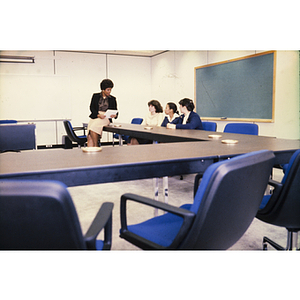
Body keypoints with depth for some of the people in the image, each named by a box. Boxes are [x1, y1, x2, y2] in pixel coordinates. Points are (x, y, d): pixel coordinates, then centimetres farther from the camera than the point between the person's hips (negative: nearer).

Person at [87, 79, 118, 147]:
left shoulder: (112, 99, 12)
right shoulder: (95, 96, 12)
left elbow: (115, 111, 11)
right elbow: (91, 107, 5)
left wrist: (115, 115, -14)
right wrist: (98, 114, -13)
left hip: (105, 118, -1)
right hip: (94, 117, 2)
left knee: (94, 126, -32)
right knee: (90, 137, -22)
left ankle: (96, 146, -24)